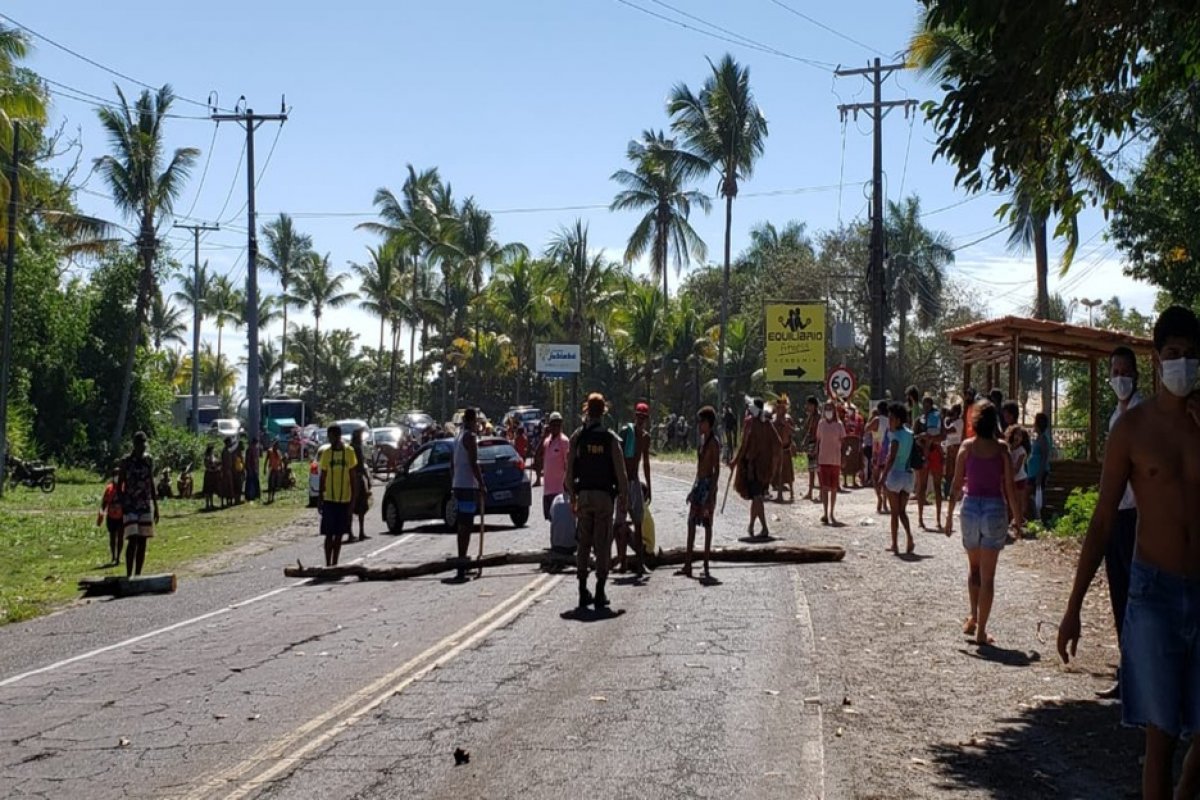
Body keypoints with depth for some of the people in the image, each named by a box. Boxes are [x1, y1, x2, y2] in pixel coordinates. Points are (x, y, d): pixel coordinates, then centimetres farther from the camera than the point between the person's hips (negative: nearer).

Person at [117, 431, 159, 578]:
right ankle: (129, 575, -10)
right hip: (130, 506, -4)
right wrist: (123, 506, -12)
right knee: (133, 540, -14)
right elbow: (119, 485, -2)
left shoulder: (149, 460, 8)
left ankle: (138, 575, 11)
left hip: (146, 505, 4)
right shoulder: (126, 461, -4)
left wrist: (156, 507, 13)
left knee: (142, 541, 4)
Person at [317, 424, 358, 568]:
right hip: (329, 499, -1)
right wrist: (320, 498, 1)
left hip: (344, 499, 1)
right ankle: (328, 564, 2)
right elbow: (323, 477, 5)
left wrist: (353, 499, -1)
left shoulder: (349, 452, 0)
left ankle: (334, 564, 16)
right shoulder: (326, 453, 1)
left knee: (339, 534, 7)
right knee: (329, 534, -2)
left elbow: (352, 477, 4)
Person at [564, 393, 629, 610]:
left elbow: (569, 472, 1)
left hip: (583, 495, 2)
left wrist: (572, 497, 11)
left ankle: (583, 592, 12)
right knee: (602, 544, 3)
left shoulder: (577, 437, 0)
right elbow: (621, 473, -6)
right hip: (604, 496, -2)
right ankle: (600, 593, 2)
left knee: (583, 544, 11)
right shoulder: (611, 438, -5)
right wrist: (624, 499, 2)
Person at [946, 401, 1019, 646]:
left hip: (970, 507, 1)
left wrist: (950, 515, 7)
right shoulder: (1002, 448, -4)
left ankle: (973, 616, 13)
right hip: (995, 509, -1)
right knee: (987, 575, 5)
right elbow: (1009, 487, -3)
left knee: (974, 567, 22)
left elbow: (956, 484, -2)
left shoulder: (967, 446, -2)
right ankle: (981, 631, 5)